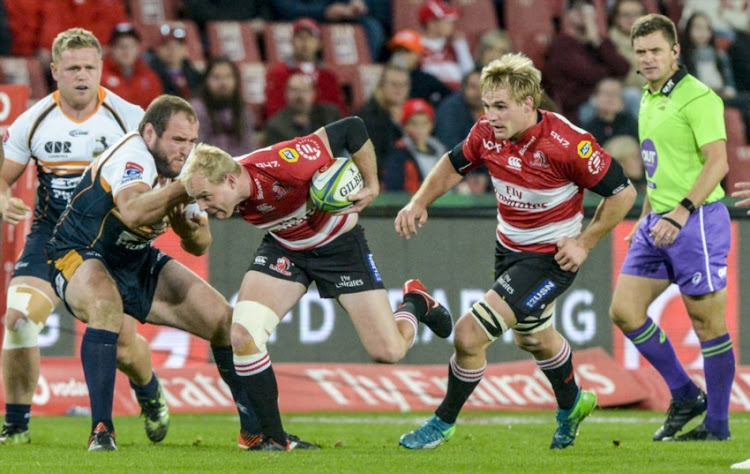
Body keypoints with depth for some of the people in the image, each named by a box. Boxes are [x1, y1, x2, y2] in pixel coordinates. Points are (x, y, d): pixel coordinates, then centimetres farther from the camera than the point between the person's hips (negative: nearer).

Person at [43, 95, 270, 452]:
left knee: (224, 320, 0)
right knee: (107, 308, -41)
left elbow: (199, 245, 5)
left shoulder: (180, 168, -2)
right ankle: (101, 429, -36)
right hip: (79, 257, -8)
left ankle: (256, 427, 16)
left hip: (138, 263, 8)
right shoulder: (134, 156, -27)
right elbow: (132, 212, -50)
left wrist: (189, 227, -17)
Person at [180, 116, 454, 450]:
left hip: (339, 242, -4)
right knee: (241, 335, -19)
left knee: (389, 352, -4)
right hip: (284, 249, 4)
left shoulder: (282, 166, -40)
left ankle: (415, 303, 33)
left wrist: (371, 186, -24)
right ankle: (272, 438, -3)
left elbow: (353, 129, -29)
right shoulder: (223, 196, -24)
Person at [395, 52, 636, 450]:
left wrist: (584, 243, -18)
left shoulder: (566, 144, -29)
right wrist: (420, 201, -7)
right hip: (508, 248, 7)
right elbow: (454, 164, 8)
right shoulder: (487, 133, -12)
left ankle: (443, 423, 7)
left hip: (550, 257, -7)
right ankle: (571, 404, 59)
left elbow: (622, 193, -20)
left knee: (470, 335, -15)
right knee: (533, 337, 30)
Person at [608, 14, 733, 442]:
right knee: (624, 311, 3)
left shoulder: (697, 98, -12)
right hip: (659, 223, 9)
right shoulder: (649, 98, 15)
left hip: (697, 220, -9)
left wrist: (681, 213, -25)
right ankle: (685, 396, 16)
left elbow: (718, 162, -19)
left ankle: (717, 424, 6)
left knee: (707, 322, -3)